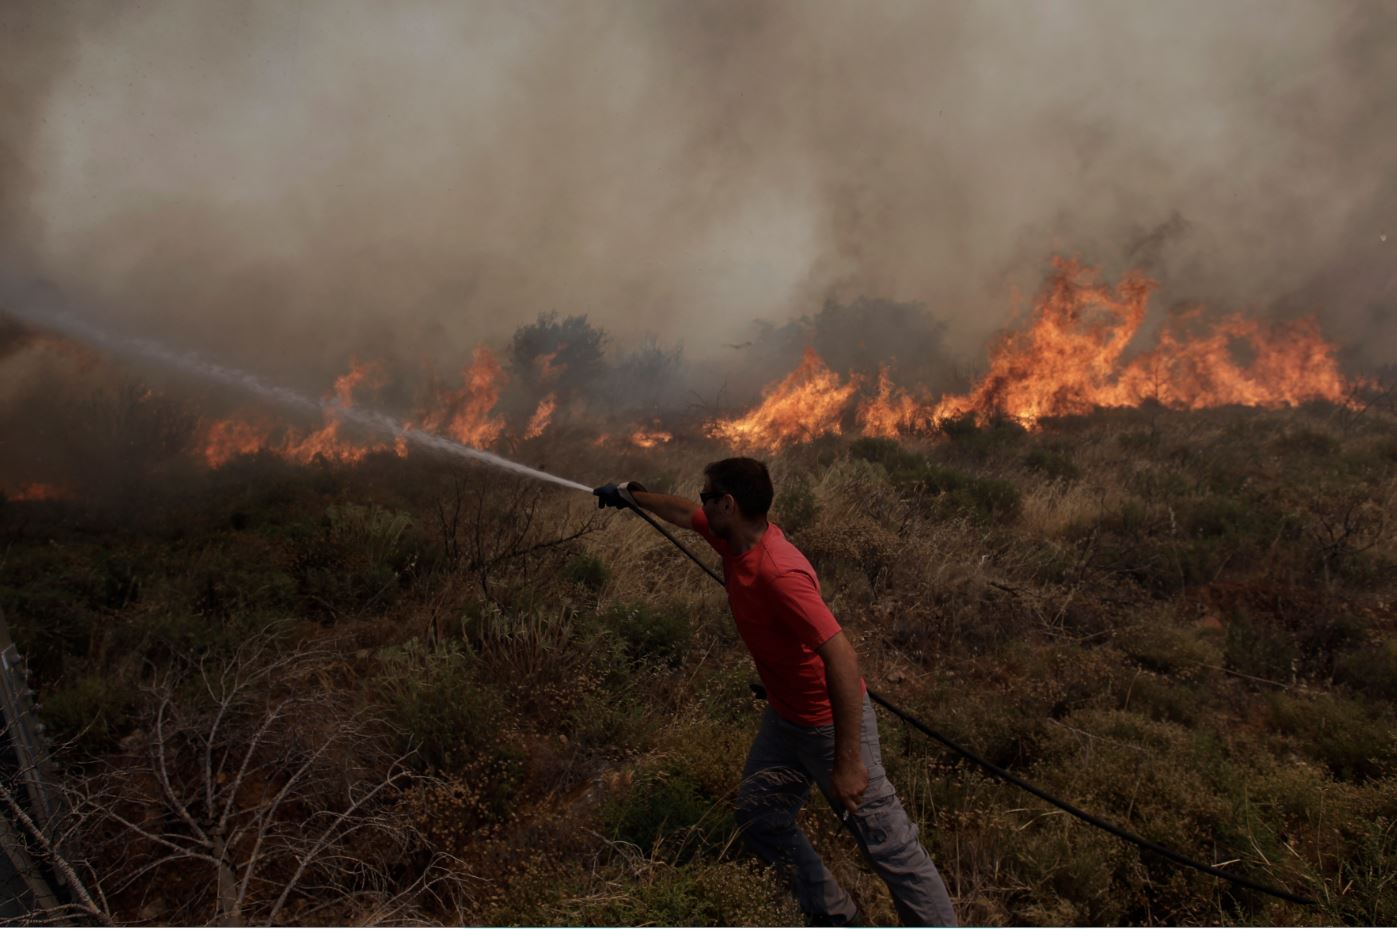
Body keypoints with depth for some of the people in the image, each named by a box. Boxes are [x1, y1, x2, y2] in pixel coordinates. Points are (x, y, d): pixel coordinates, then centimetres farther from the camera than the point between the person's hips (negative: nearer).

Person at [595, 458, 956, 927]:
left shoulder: (779, 572, -32)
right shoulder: (735, 538, -5)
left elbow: (841, 657, -35)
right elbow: (683, 513, 18)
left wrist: (847, 762, -33)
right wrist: (630, 494, 32)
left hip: (834, 723, -9)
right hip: (784, 717, 9)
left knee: (888, 843, -2)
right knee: (758, 815, 15)